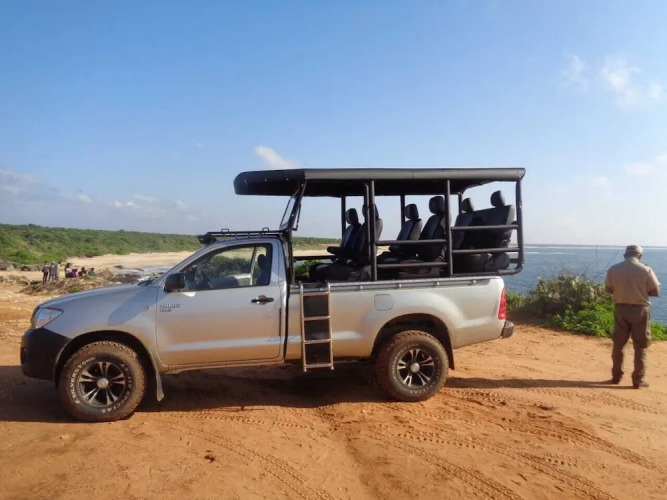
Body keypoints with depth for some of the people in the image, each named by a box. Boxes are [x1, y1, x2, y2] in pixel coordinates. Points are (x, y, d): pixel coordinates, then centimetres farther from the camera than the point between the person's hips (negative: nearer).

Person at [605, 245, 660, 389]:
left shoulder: (613, 269, -2)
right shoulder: (646, 270, -9)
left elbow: (609, 289, 6)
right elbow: (655, 292, -6)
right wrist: (643, 290, 11)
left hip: (621, 309, 2)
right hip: (640, 310, -2)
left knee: (618, 344, 15)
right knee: (640, 347, 7)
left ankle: (616, 376, 21)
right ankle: (638, 380, 8)